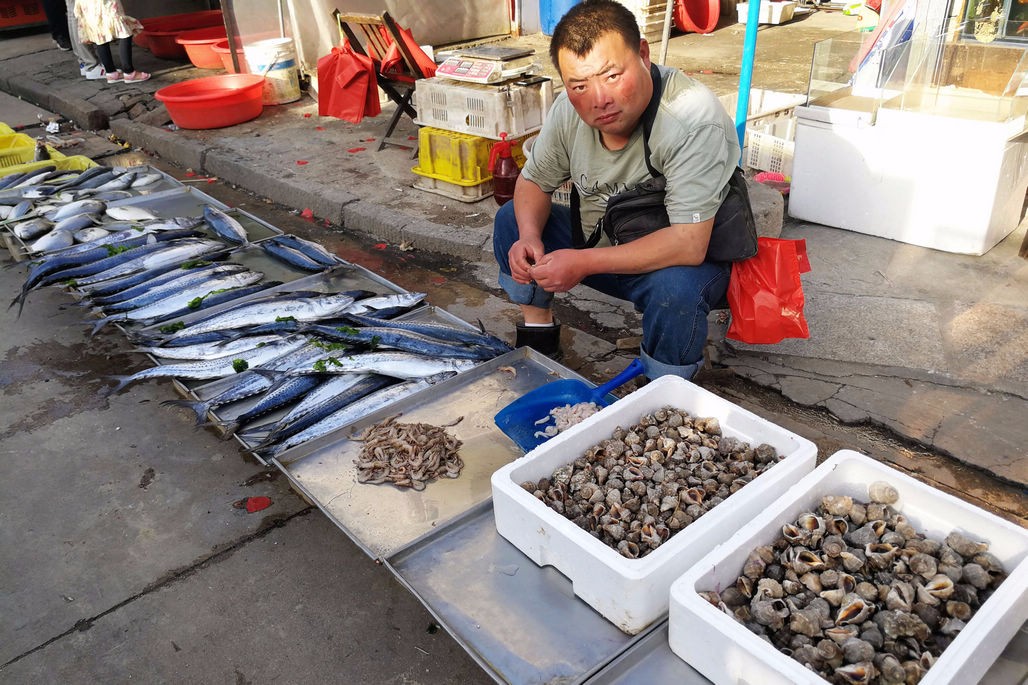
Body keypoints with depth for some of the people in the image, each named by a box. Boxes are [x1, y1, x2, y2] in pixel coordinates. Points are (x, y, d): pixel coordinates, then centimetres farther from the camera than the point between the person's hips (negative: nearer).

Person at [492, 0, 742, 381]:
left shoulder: (694, 117, -31)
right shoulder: (569, 108, -13)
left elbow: (688, 245, -36)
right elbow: (534, 181, 3)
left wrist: (584, 262, -34)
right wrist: (529, 238, -19)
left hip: (682, 261, -5)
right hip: (600, 241, 6)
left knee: (676, 287, -37)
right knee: (511, 220, -3)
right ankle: (539, 332, 14)